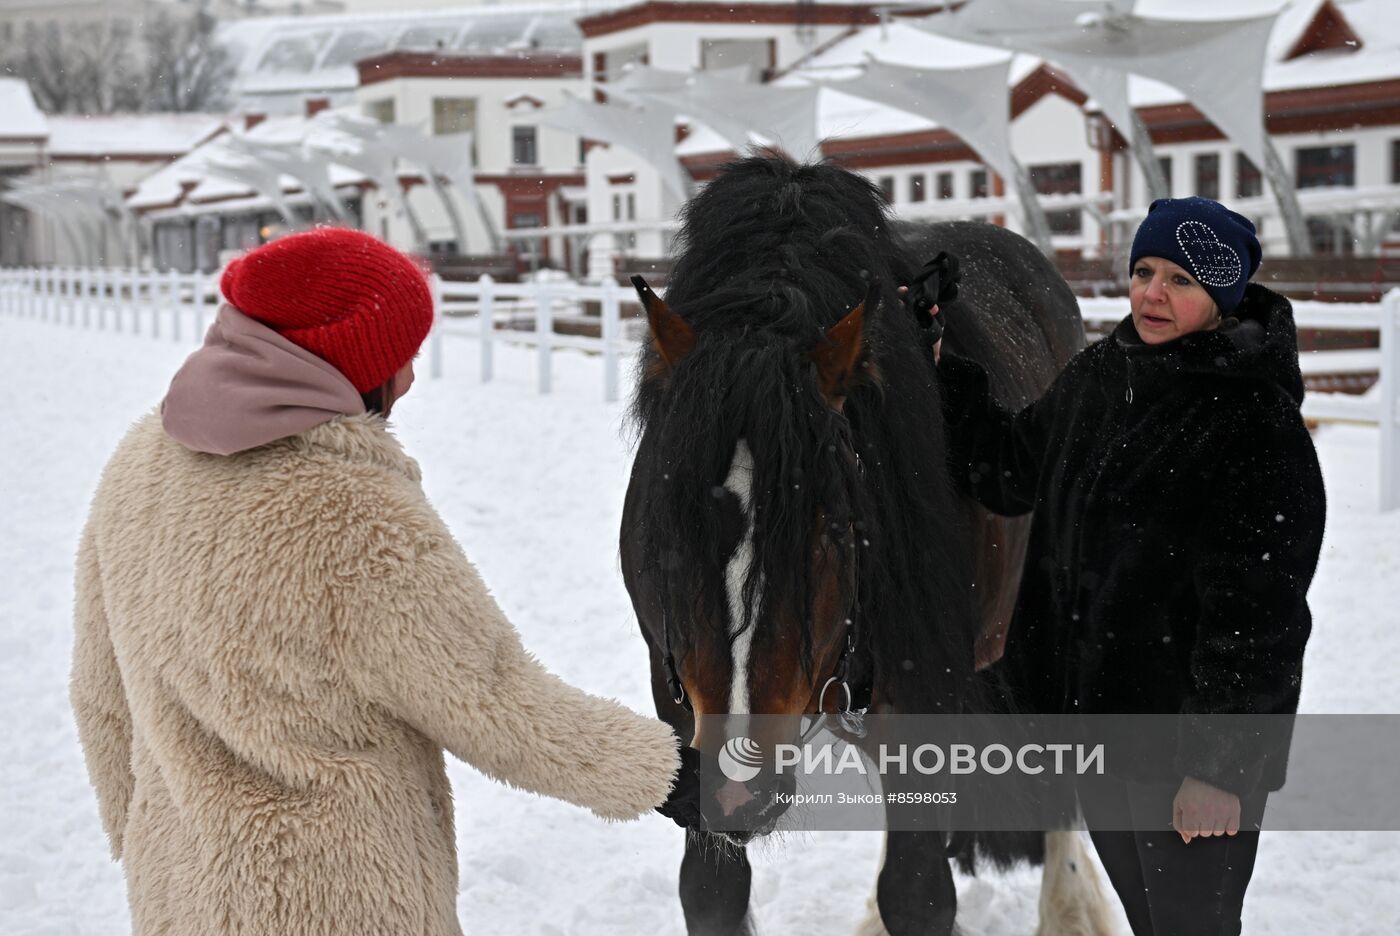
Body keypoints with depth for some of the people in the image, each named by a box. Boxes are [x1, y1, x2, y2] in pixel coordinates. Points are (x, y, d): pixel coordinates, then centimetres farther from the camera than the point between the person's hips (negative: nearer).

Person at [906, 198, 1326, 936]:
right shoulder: (1096, 375, 3)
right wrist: (946, 369, 7)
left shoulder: (1258, 424, -20)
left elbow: (1256, 616, -20)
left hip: (1189, 732, -7)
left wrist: (1221, 768, -21)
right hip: (1088, 713, 7)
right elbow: (1007, 474, 15)